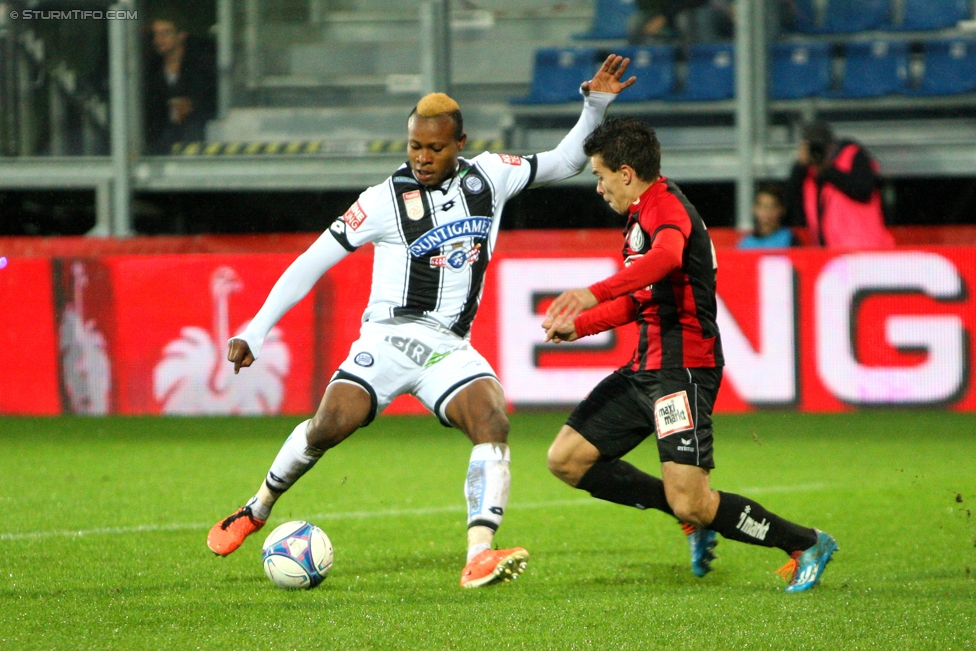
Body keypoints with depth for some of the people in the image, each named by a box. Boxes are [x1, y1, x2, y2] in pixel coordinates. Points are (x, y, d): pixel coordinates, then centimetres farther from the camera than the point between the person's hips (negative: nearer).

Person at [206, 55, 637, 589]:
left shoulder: (488, 176, 7)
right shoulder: (384, 201, -3)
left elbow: (564, 162, 20)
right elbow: (311, 264, 0)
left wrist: (596, 107, 4)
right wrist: (255, 333, -3)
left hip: (450, 349, 2)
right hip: (389, 338, -2)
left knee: (493, 421, -25)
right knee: (329, 426, -18)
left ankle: (479, 557, -35)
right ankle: (258, 509, 10)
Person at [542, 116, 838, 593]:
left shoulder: (665, 206, -14)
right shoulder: (641, 215, 20)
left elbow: (666, 256, -39)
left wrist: (594, 294, -50)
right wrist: (578, 325, 25)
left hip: (683, 370, -10)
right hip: (645, 369, 10)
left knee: (691, 505, -15)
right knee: (566, 460, 6)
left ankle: (806, 545, 4)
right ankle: (697, 516, 14)